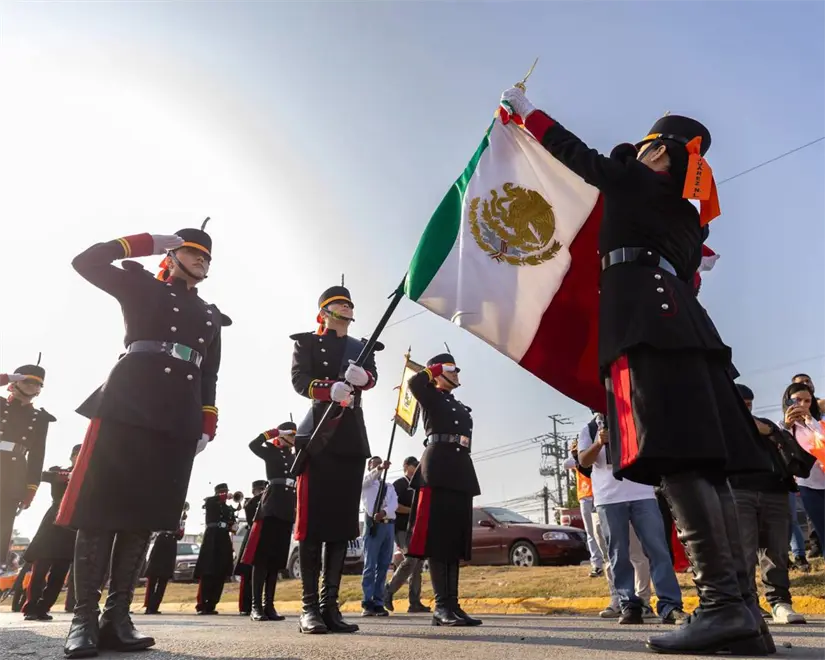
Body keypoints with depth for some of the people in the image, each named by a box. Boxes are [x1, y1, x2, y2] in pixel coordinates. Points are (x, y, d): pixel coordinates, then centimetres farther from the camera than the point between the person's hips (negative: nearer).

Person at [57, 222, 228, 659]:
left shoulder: (210, 316, 25)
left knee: (145, 512, 2)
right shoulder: (142, 288, 15)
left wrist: (207, 424, 10)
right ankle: (84, 617, 1)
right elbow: (85, 261, 3)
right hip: (127, 403, -4)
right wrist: (149, 242, 6)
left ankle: (117, 617, 7)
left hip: (179, 419, 4)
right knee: (101, 504, -6)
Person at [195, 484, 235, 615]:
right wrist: (223, 497, -19)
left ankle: (211, 605, 6)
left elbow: (232, 524, 14)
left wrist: (232, 526, -7)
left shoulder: (230, 509, 19)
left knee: (220, 575, 1)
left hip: (225, 541, 5)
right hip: (212, 539, -4)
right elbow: (206, 500, -16)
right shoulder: (211, 504, 7)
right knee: (207, 573, -8)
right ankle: (201, 605, -3)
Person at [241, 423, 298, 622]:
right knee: (262, 557, -6)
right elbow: (253, 445, -15)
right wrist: (273, 432, -9)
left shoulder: (294, 457, 21)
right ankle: (256, 606, -5)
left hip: (287, 510, 6)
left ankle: (269, 605, 8)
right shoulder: (272, 451, 5)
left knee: (277, 559, 5)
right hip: (271, 507, -6)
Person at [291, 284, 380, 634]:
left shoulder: (360, 347, 21)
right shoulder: (306, 341, 10)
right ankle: (309, 606, 0)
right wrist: (331, 389, -25)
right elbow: (299, 380, -6)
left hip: (351, 440, 4)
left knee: (343, 522, 2)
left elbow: (373, 375, 1)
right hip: (317, 436, -4)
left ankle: (330, 605, 8)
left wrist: (360, 376, -24)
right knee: (313, 521, -5)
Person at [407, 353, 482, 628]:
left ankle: (452, 605, 6)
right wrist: (435, 369, 3)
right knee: (438, 539, -9)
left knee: (455, 540, 4)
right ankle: (442, 605, -10)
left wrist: (467, 479, 18)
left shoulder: (460, 406, 29)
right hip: (438, 470, -7)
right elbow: (413, 382, -13)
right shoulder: (431, 397, 8)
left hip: (461, 472, 7)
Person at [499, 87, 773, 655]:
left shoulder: (640, 181, 11)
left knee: (676, 456, -17)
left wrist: (526, 111, 31)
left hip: (646, 320, -9)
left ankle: (723, 602, -21)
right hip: (681, 323, 9)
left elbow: (578, 155, 18)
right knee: (701, 461, 0)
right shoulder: (686, 215, 32)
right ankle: (743, 609, -2)